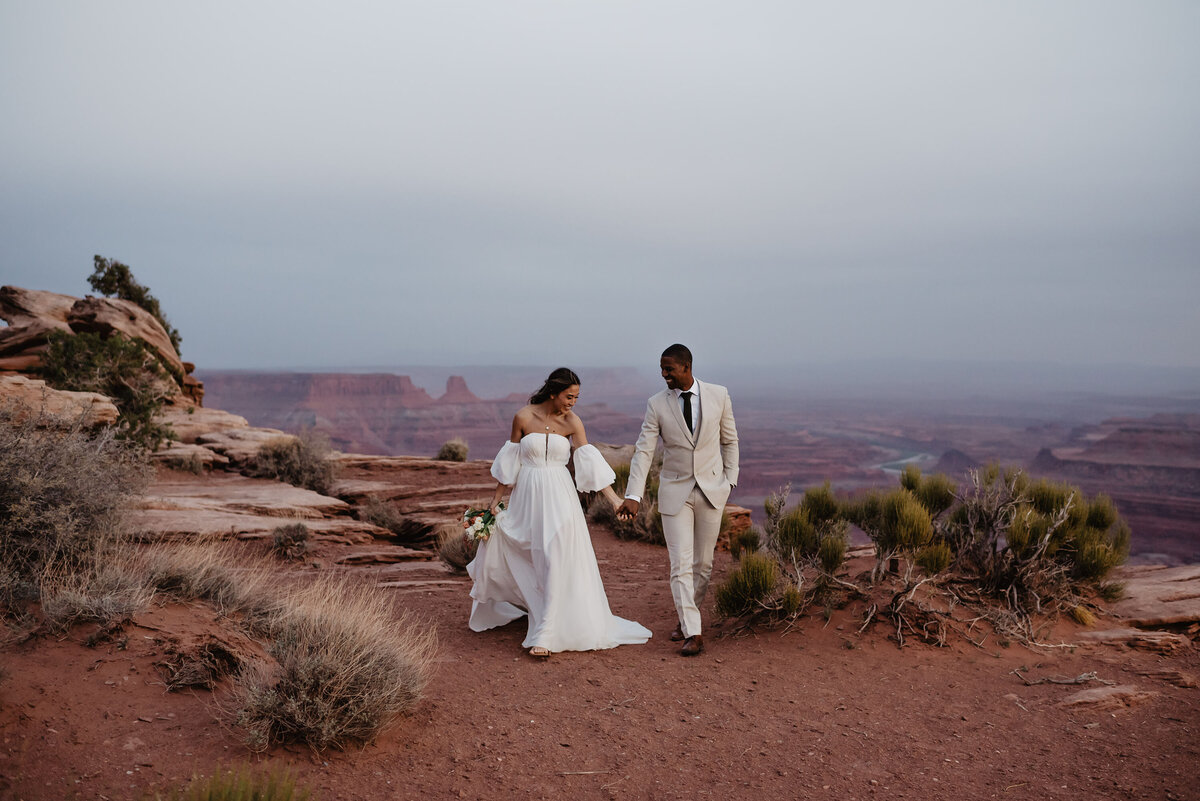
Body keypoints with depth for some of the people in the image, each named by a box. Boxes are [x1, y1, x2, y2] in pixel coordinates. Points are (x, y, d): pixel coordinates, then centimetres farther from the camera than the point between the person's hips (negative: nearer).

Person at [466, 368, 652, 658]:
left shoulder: (572, 422, -5)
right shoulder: (523, 418, -6)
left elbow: (590, 464, -11)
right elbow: (510, 463, 2)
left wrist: (614, 498, -20)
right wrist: (495, 500, 6)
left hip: (559, 496, -1)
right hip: (527, 496, 1)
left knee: (558, 561, -8)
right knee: (499, 548, 10)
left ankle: (546, 634, 0)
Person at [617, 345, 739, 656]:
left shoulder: (719, 396, -3)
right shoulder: (656, 405, -6)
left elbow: (729, 440, 8)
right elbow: (643, 451, -9)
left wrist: (730, 480, 4)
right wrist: (633, 496, -18)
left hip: (711, 490, 1)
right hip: (675, 491, -1)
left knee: (702, 563, 9)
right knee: (680, 564, -5)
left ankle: (686, 617, 28)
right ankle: (692, 632, 0)